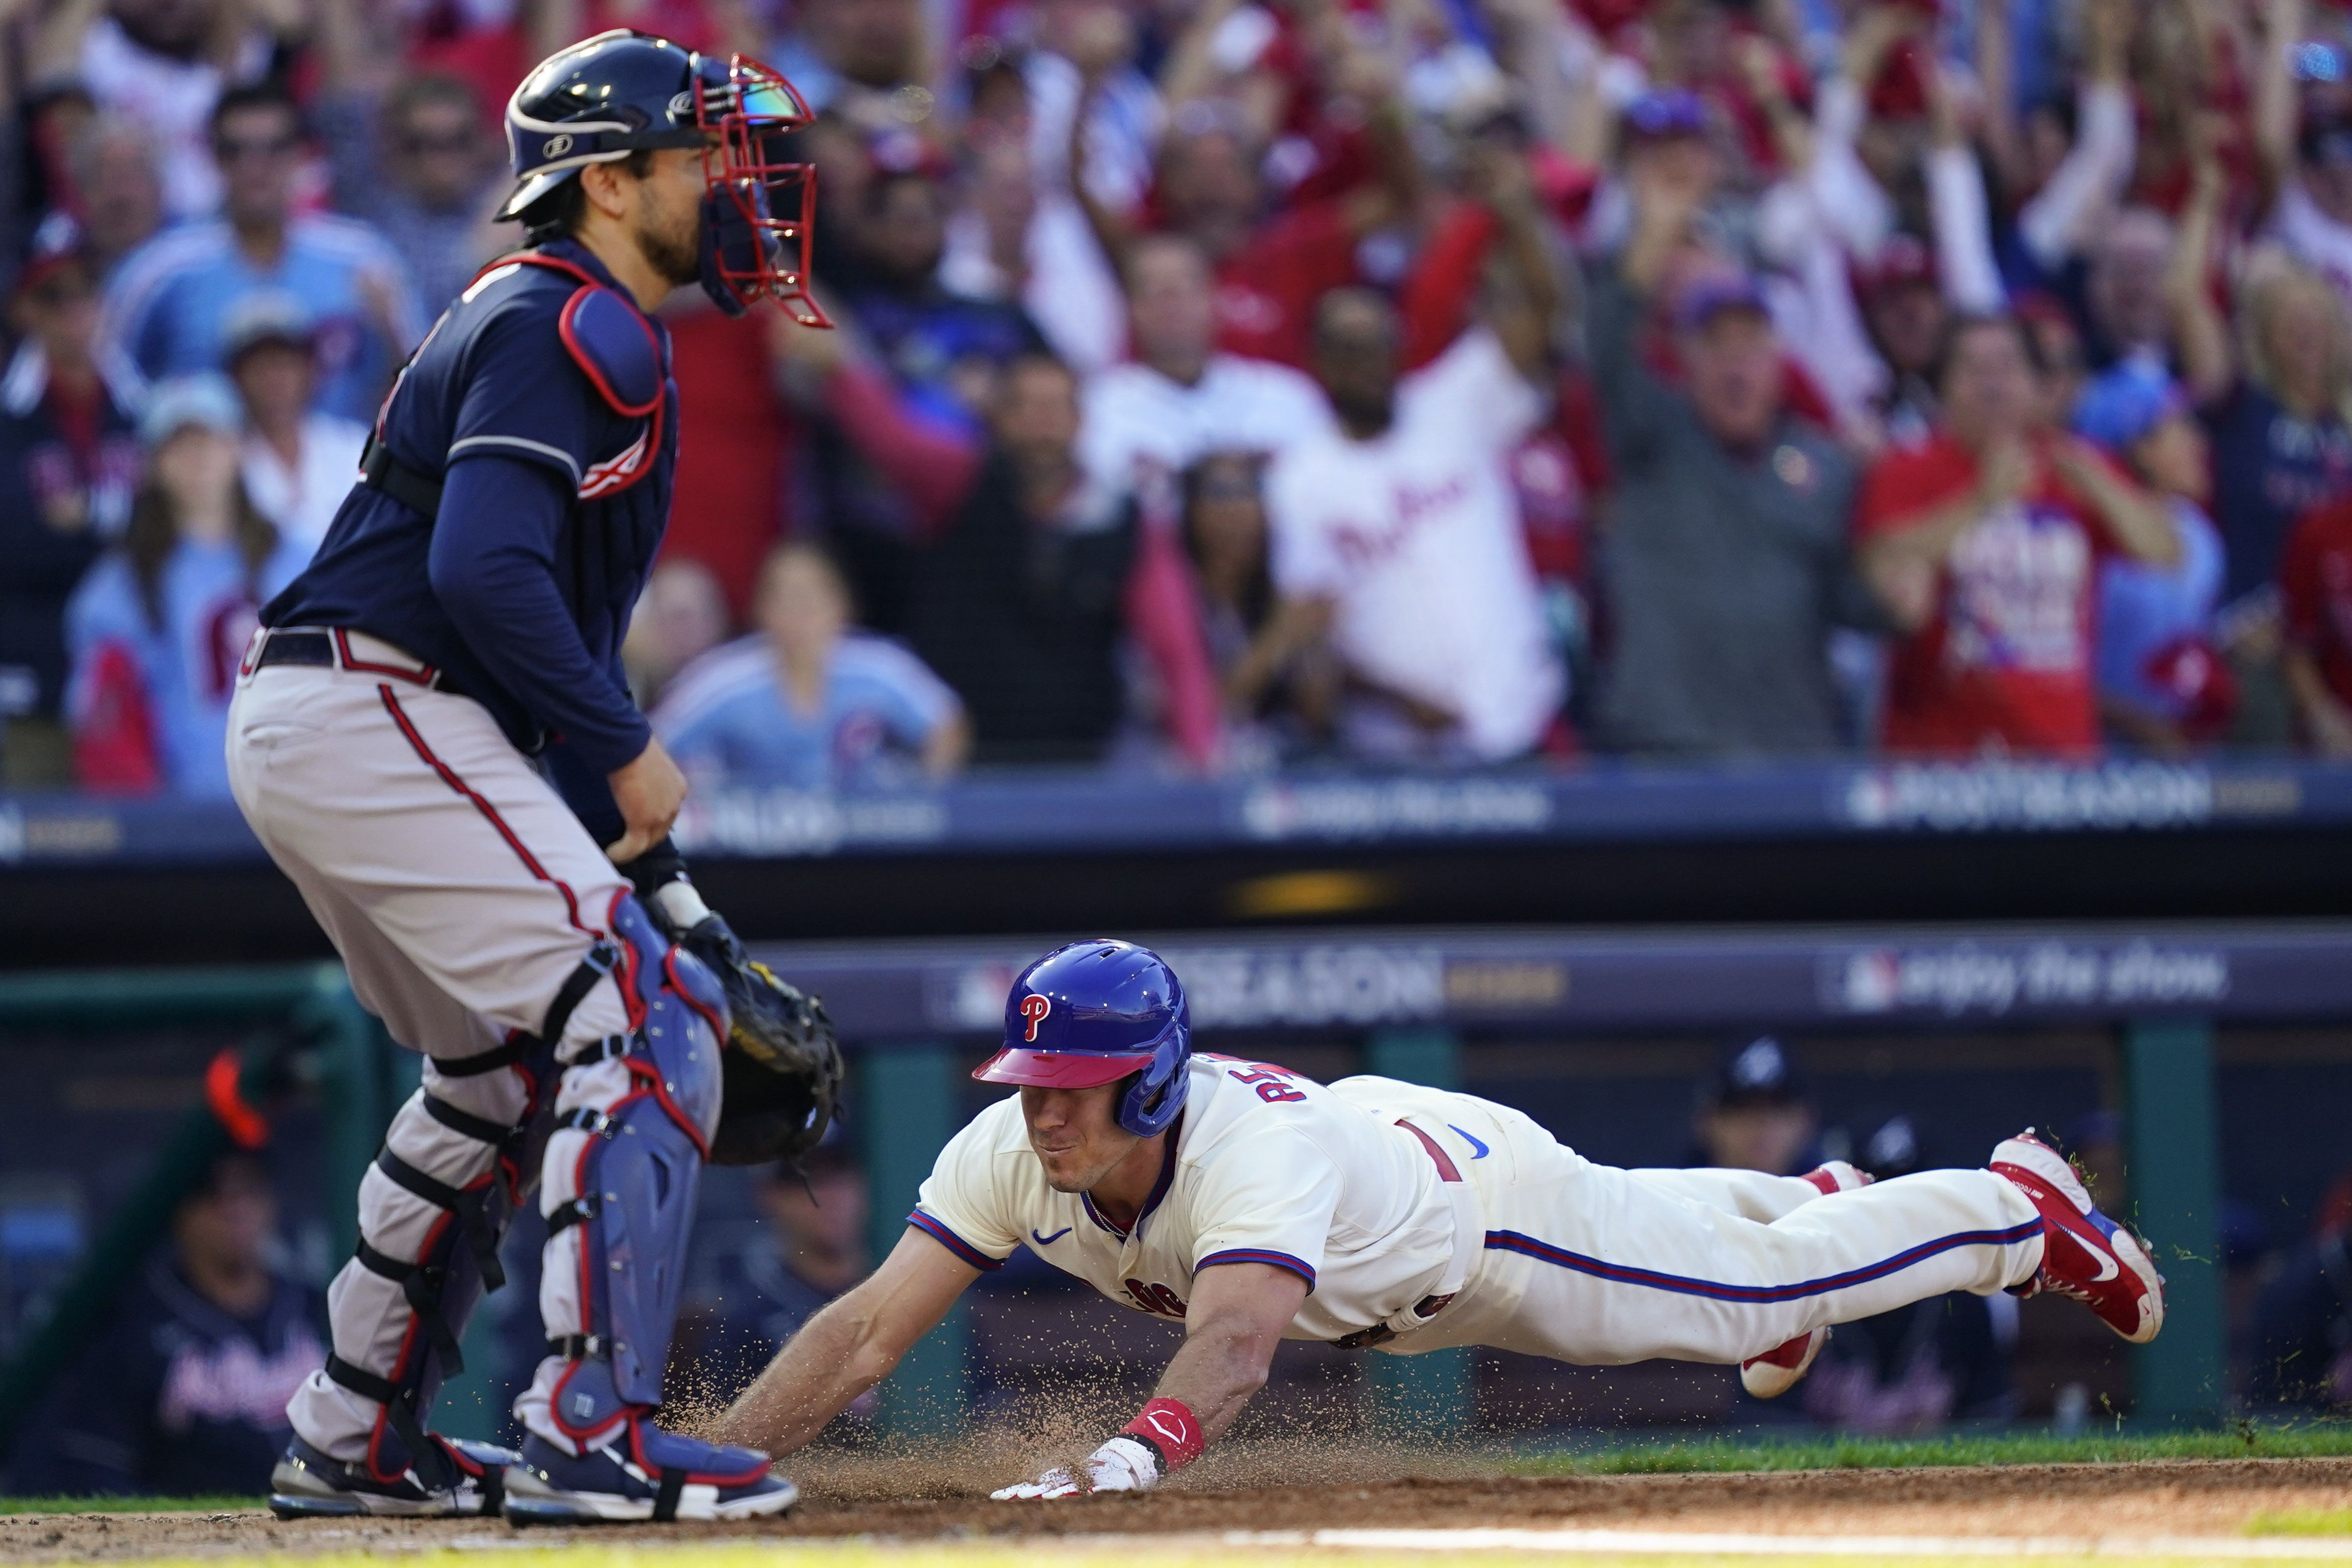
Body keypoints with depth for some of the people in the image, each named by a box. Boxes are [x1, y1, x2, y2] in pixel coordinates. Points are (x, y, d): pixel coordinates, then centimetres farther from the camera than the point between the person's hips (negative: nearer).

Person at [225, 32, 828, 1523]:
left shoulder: (591, 335, 22)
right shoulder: (570, 327, -11)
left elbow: (547, 604, 24)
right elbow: (488, 570, -25)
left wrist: (647, 862, 19)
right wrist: (628, 752, -15)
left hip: (310, 728, 11)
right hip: (371, 714, -11)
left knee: (506, 1066, 23)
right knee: (640, 1030, -14)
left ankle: (355, 1441, 28)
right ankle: (592, 1439, -19)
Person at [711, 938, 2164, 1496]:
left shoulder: (1255, 1153, -49)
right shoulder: (1015, 1155, -32)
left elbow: (1235, 1344, -67)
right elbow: (866, 1333, -36)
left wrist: (1123, 1462, -85)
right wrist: (716, 1466, -50)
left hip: (1484, 1190, -6)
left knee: (1771, 1282, 12)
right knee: (1641, 1224, 35)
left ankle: (2025, 1201, 37)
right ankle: (1788, 1200, 66)